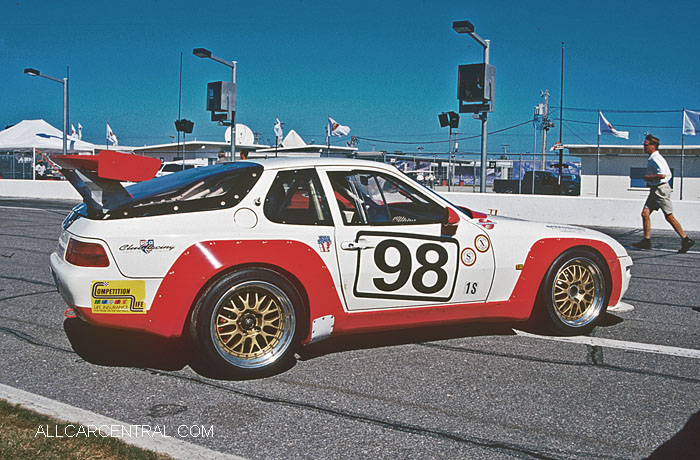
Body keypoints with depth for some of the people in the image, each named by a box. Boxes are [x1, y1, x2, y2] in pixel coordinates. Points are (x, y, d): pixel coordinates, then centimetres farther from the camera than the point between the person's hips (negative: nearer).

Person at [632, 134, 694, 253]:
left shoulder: (656, 159, -16)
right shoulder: (652, 159, 14)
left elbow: (663, 175, -27)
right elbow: (668, 174, 23)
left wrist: (648, 177, -15)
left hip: (661, 190, -10)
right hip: (655, 190, 10)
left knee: (669, 217, -4)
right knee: (645, 213, 3)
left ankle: (686, 240, 5)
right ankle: (646, 241, 3)